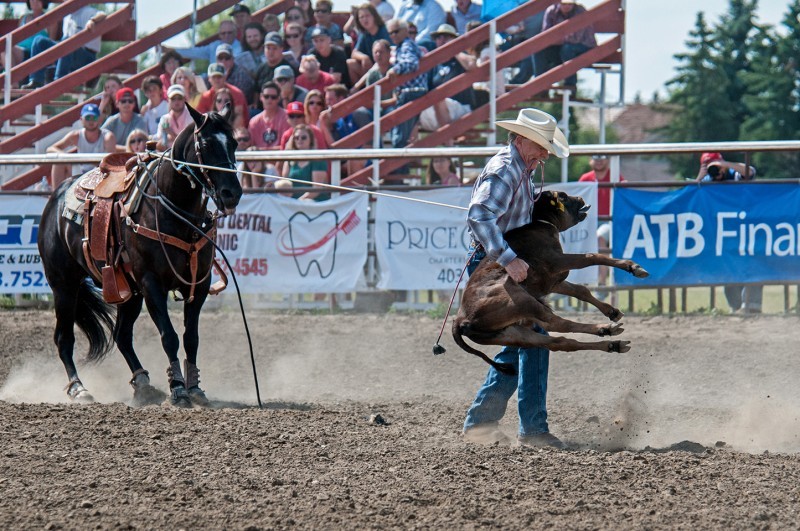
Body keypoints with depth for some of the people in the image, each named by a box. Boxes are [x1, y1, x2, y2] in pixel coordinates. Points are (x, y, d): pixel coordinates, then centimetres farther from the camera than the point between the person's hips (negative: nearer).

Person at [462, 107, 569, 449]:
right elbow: (479, 216, -32)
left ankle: (479, 423, 20)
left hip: (505, 266, 11)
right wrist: (507, 258, -39)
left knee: (520, 343, 16)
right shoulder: (504, 171, -17)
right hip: (490, 266, -11)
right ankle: (533, 428, -12)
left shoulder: (523, 171, 16)